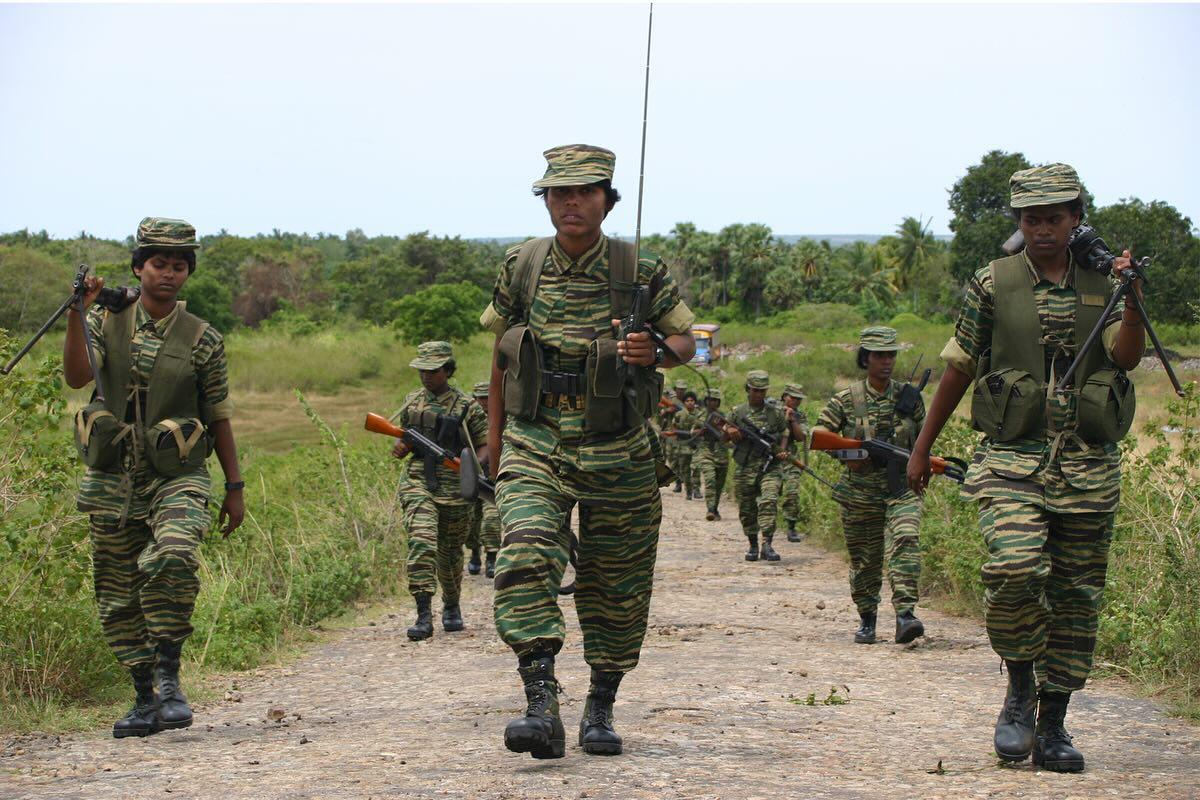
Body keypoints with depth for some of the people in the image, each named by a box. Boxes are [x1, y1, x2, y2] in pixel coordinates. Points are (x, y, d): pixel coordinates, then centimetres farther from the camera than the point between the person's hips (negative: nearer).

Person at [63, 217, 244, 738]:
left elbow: (220, 417, 6)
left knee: (171, 560, -30)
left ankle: (169, 677, -18)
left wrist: (234, 488, 6)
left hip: (177, 479, -3)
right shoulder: (107, 323, 3)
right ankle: (146, 698, 19)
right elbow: (77, 377, -14)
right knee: (118, 596, 7)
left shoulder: (202, 340, 0)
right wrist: (76, 315, -26)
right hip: (112, 480, 3)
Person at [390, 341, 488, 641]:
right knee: (421, 542, -20)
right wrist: (400, 445, 1)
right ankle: (424, 616, -24)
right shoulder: (412, 401, 10)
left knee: (450, 552, 12)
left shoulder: (466, 406, -1)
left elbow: (485, 445, 3)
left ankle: (452, 607, 38)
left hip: (455, 489, -1)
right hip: (418, 484, 1)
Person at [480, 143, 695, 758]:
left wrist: (657, 353, -18)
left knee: (615, 585, 8)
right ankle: (541, 706, -29)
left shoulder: (641, 273, -4)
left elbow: (685, 341, 6)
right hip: (535, 444, 0)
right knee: (526, 556, -23)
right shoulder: (520, 267, 1)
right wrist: (495, 431, 18)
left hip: (618, 452, 0)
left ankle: (600, 709, 27)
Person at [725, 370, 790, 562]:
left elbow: (784, 433, 16)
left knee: (769, 502, -20)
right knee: (746, 510, 7)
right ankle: (753, 545, 22)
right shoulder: (737, 413, 5)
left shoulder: (775, 412, 5)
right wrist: (730, 432, -10)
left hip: (770, 466, -1)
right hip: (745, 468, 1)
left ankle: (767, 545, -24)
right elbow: (725, 438, 13)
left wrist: (782, 451, -2)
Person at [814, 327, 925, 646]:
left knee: (905, 541, -23)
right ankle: (866, 619, 26)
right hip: (861, 491, 0)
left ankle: (905, 614, -29)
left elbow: (923, 437, 18)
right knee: (864, 557, 8)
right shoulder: (846, 399, 0)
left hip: (902, 488, 0)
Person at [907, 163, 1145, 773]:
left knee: (1076, 597, 4)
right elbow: (959, 367, 11)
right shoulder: (992, 284, 4)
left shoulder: (1102, 284, 10)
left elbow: (1127, 357, -4)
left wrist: (1133, 302, -19)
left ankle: (1053, 724, 15)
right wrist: (923, 446, 14)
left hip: (1089, 465, 3)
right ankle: (1020, 693, -1)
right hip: (1012, 457, -2)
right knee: (1015, 569, -23)